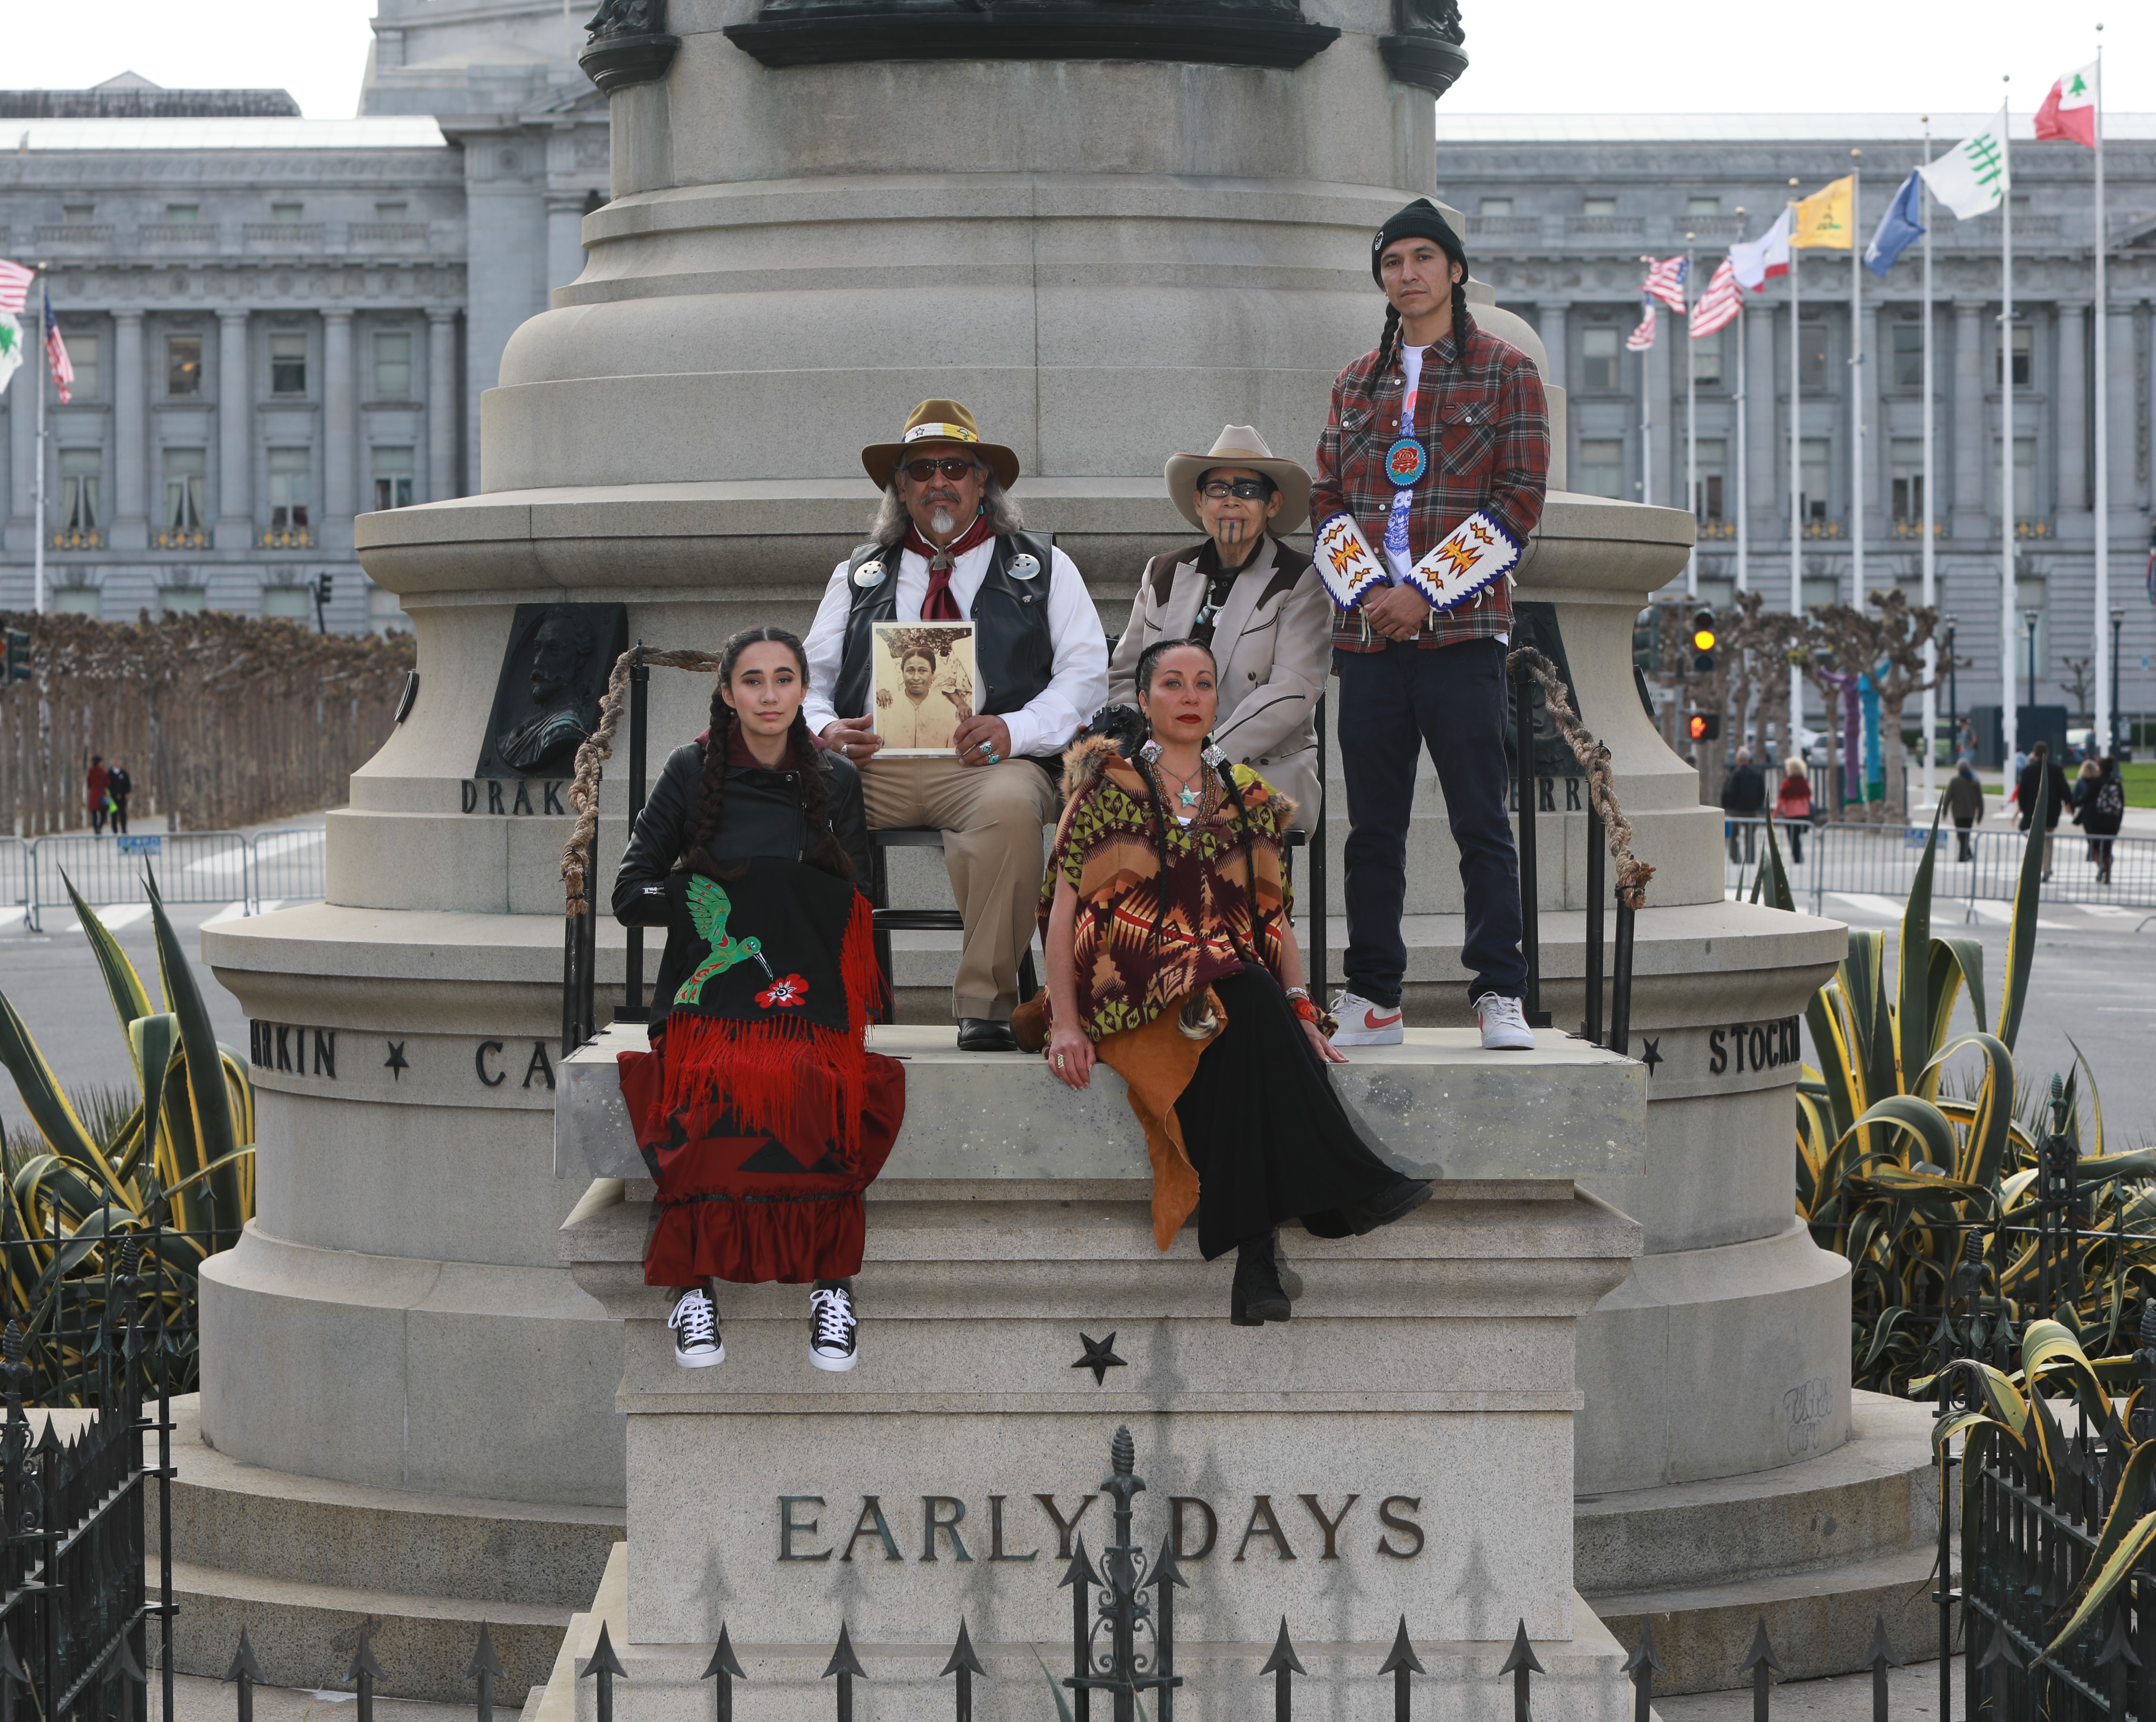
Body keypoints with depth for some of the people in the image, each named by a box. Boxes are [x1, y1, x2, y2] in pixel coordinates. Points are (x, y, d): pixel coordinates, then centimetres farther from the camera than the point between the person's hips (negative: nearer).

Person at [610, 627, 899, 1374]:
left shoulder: (835, 780, 13)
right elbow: (631, 893, 8)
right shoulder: (692, 772, 9)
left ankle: (831, 1281, -28)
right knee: (715, 1086, -35)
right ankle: (695, 1280, -31)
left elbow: (850, 904, 12)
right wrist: (707, 896, -8)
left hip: (808, 999, 1)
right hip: (709, 998, -1)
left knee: (813, 1087, -33)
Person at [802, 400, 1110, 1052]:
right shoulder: (860, 575, 25)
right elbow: (811, 676, 19)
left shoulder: (1043, 568, 18)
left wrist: (1015, 729, -12)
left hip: (986, 762, -2)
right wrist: (824, 728, -6)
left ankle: (985, 1000, -27)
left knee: (1009, 805, -39)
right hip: (872, 761, 2)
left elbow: (1086, 673, 8)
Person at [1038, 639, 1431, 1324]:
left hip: (1242, 998, 3)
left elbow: (1276, 919, 14)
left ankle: (1255, 1258, -41)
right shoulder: (1110, 787, 8)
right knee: (1243, 999, -35)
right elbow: (1064, 909, 0)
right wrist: (1065, 1023, -12)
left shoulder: (1249, 798, 19)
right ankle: (1346, 1187, -36)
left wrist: (1300, 1010, -4)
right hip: (1140, 997, -3)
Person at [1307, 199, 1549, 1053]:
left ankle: (1499, 997, -2)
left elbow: (1520, 500, -4)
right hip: (1366, 634, 4)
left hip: (1462, 632, -4)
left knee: (1481, 822, -5)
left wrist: (1427, 592, -10)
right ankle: (1373, 999, 11)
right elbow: (1327, 499, 14)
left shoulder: (1505, 372, 3)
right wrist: (1365, 588, -5)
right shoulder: (1356, 383, 17)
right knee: (1372, 827, 5)